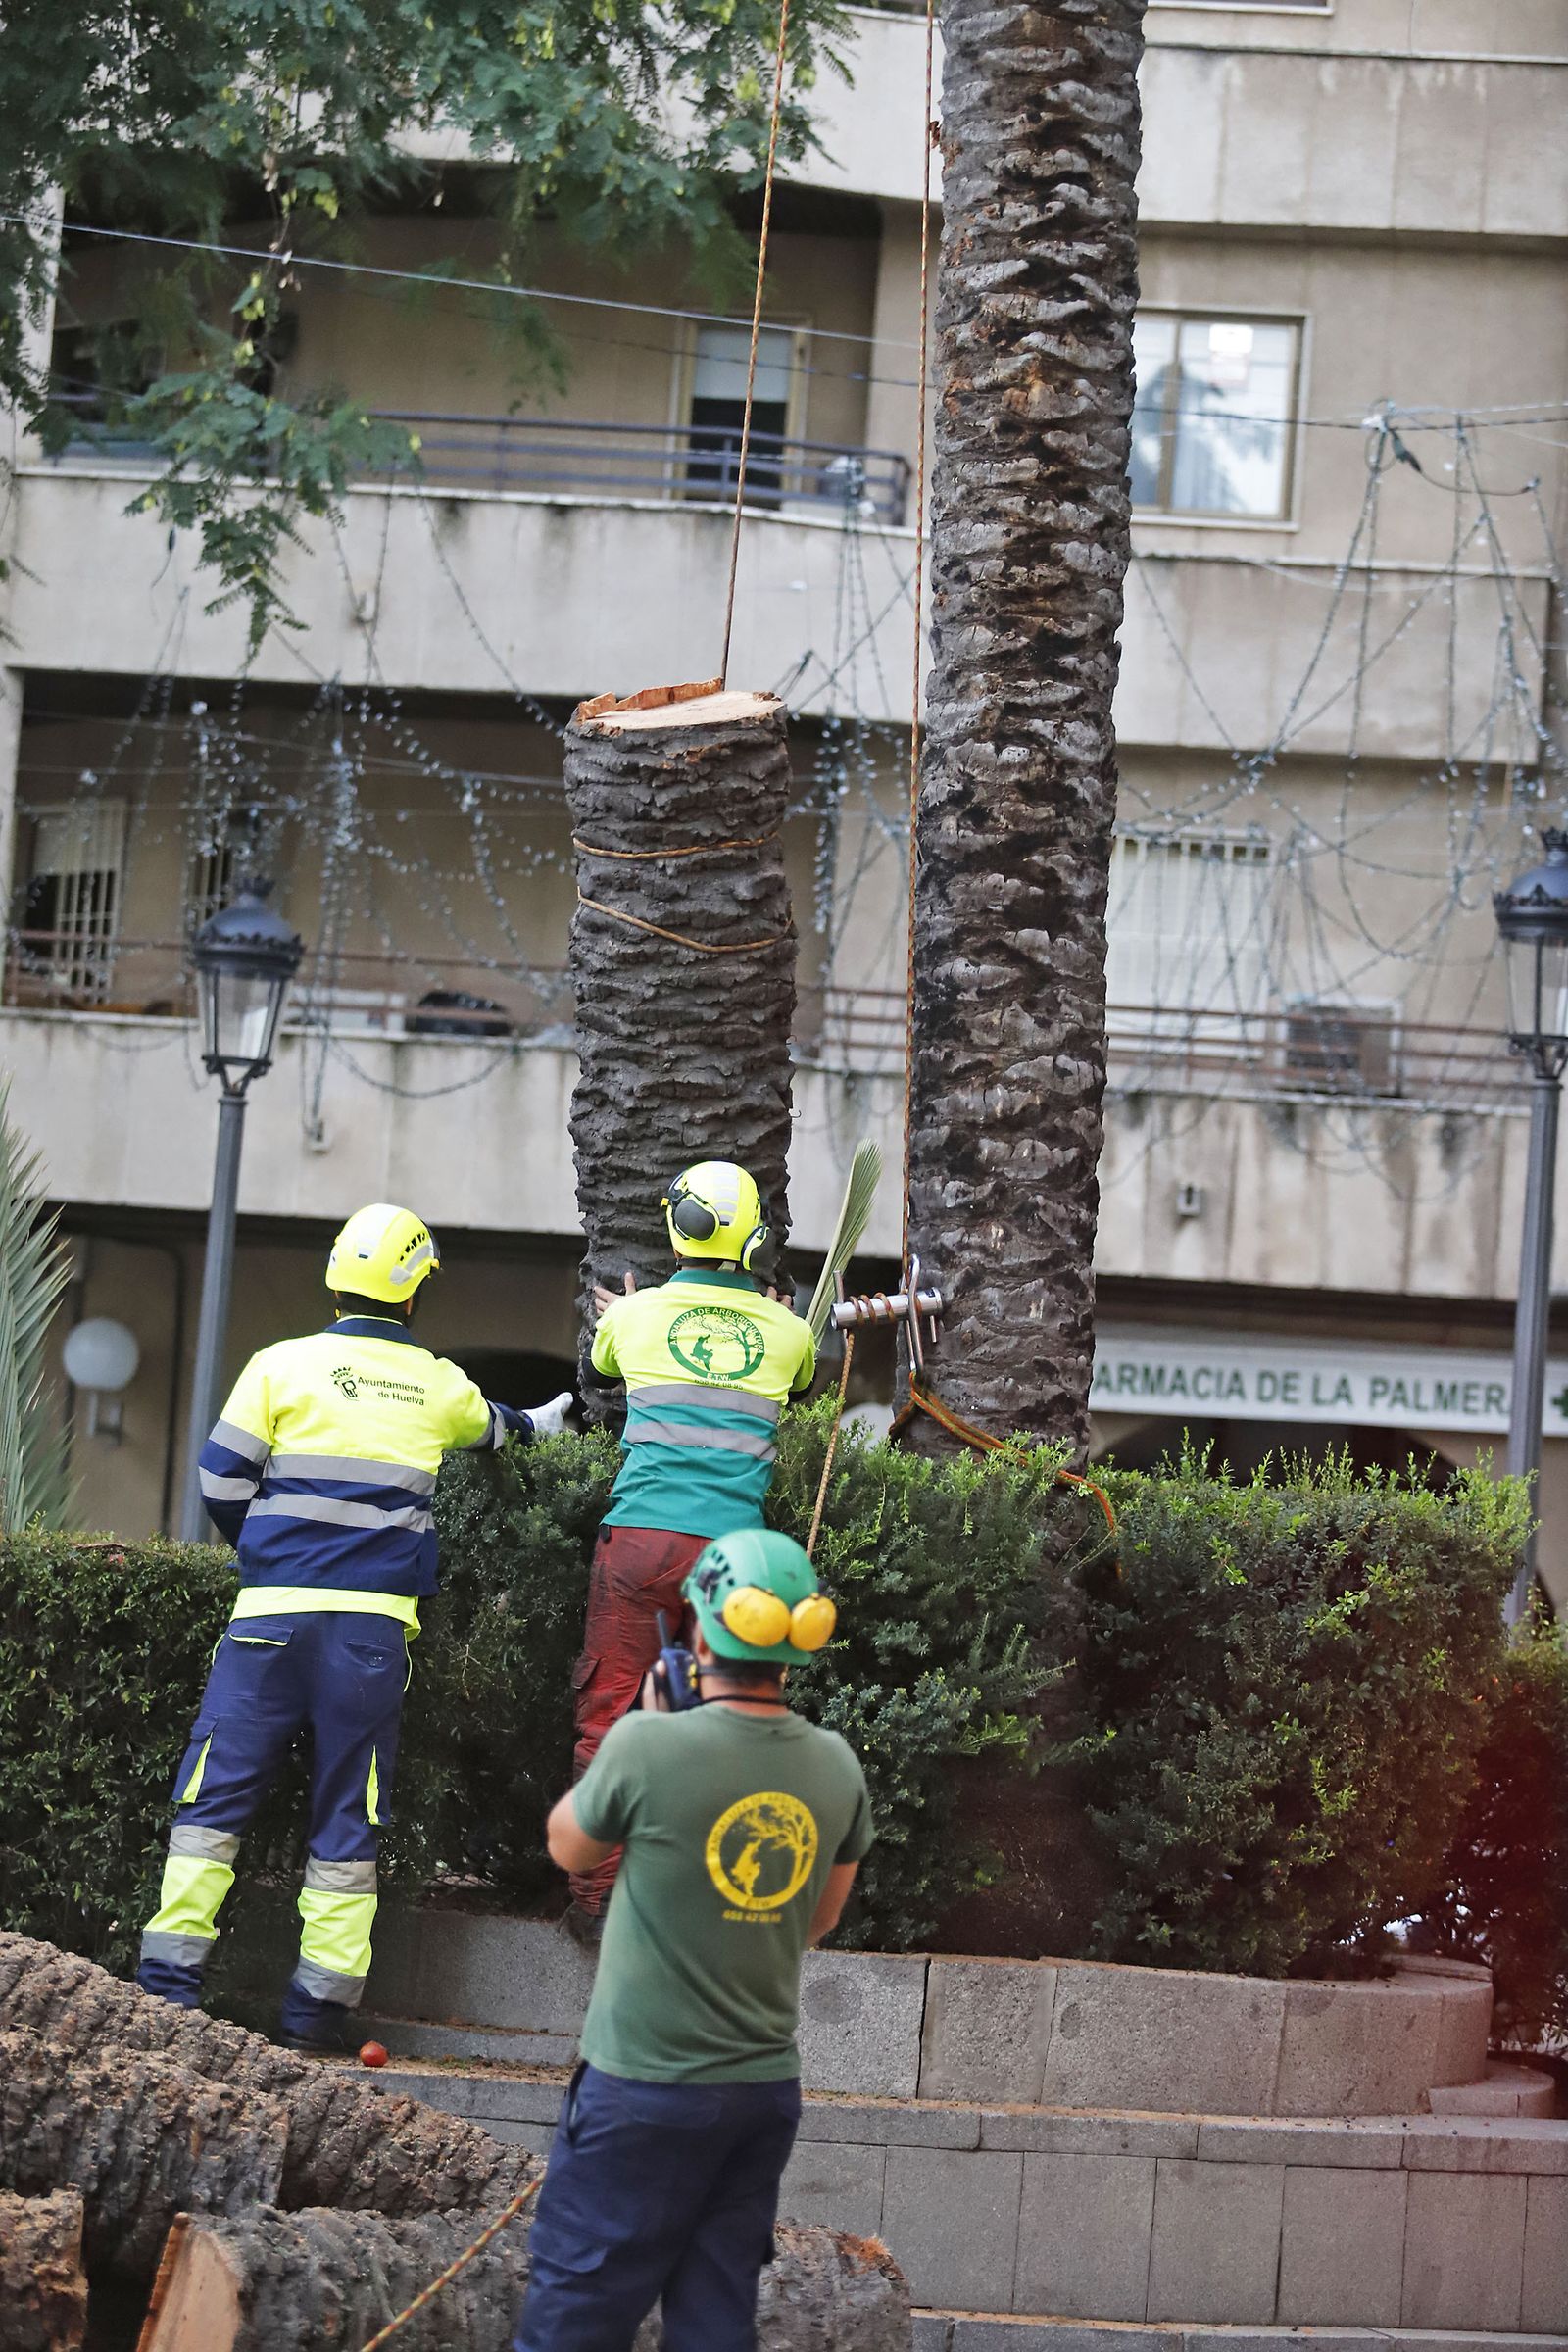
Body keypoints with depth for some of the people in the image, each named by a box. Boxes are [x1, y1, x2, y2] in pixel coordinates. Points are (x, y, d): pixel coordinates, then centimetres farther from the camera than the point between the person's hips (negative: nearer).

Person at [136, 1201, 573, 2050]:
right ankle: (320, 2003, 3)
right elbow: (492, 1430, 33)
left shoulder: (283, 1366, -1)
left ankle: (170, 1977, -5)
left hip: (277, 1608, -2)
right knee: (347, 1810, 6)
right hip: (377, 1620, 2)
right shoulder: (442, 1387, 10)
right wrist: (540, 1423, 58)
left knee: (217, 1788, 2)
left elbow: (222, 1478, 0)